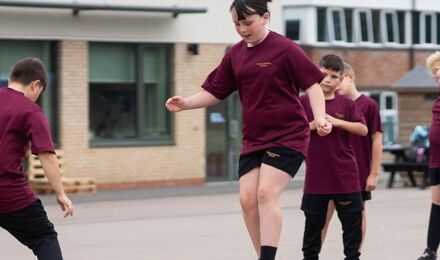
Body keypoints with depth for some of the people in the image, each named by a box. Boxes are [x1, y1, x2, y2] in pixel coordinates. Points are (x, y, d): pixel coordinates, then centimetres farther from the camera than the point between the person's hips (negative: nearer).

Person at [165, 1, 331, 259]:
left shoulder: (285, 48, -10)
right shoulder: (235, 54, 6)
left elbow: (312, 83, -10)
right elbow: (215, 92, 12)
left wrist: (320, 116, -25)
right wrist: (186, 103, -5)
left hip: (287, 136, -6)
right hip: (253, 138, 6)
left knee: (267, 194, -19)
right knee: (247, 199, -3)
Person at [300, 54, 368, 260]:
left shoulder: (347, 104, 3)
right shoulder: (304, 102, 1)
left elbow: (363, 130, -6)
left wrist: (337, 121, -16)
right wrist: (311, 126, -15)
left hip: (345, 175, 1)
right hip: (315, 174, -1)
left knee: (352, 219, 4)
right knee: (313, 220, 7)